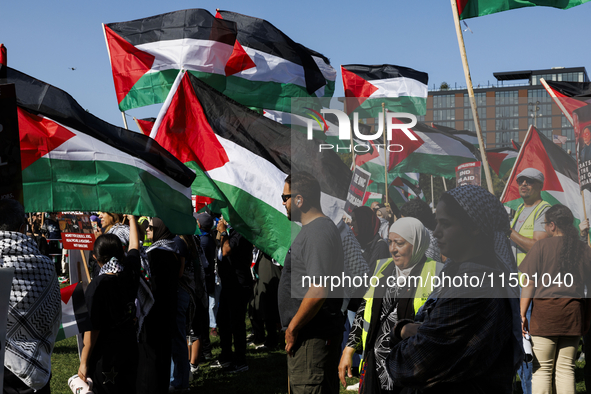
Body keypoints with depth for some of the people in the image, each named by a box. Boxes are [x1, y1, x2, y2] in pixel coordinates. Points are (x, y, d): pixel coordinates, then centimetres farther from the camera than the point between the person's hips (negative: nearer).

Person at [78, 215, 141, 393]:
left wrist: (83, 362, -10)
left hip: (105, 356, -6)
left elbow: (93, 328, -18)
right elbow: (134, 245, 17)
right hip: (130, 350, 6)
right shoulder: (130, 272, -5)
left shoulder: (97, 286, -20)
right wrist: (131, 217, 31)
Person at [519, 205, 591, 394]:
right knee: (566, 368, 9)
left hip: (546, 312, -4)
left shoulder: (542, 246, -6)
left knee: (542, 369, 3)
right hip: (574, 314, 4)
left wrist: (522, 314, 0)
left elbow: (529, 284, -6)